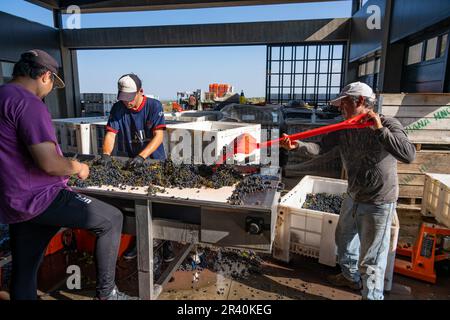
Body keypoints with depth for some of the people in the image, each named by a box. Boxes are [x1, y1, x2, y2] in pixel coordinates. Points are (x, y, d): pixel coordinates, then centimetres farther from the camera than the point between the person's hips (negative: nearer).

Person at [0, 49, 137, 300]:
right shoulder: (28, 103, -17)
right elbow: (49, 163, -26)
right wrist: (77, 167, -6)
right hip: (40, 198, -10)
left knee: (24, 270, 19)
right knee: (111, 219, -2)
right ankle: (106, 293, 6)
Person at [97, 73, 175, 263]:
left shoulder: (154, 106, -14)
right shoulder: (118, 108, -3)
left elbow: (158, 136, -21)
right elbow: (111, 133, -7)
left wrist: (141, 156, -33)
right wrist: (106, 154, -26)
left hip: (155, 161, -3)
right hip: (131, 162, 3)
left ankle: (167, 242, 17)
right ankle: (138, 241, 25)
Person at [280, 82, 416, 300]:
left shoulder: (389, 125, -18)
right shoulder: (343, 128, -2)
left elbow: (409, 155, -33)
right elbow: (321, 147, -13)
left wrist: (379, 129, -38)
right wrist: (297, 146, -30)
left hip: (378, 204, -7)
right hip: (353, 197, 7)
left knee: (370, 259, 1)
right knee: (344, 238, 26)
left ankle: (372, 295, 24)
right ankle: (351, 277, 51)